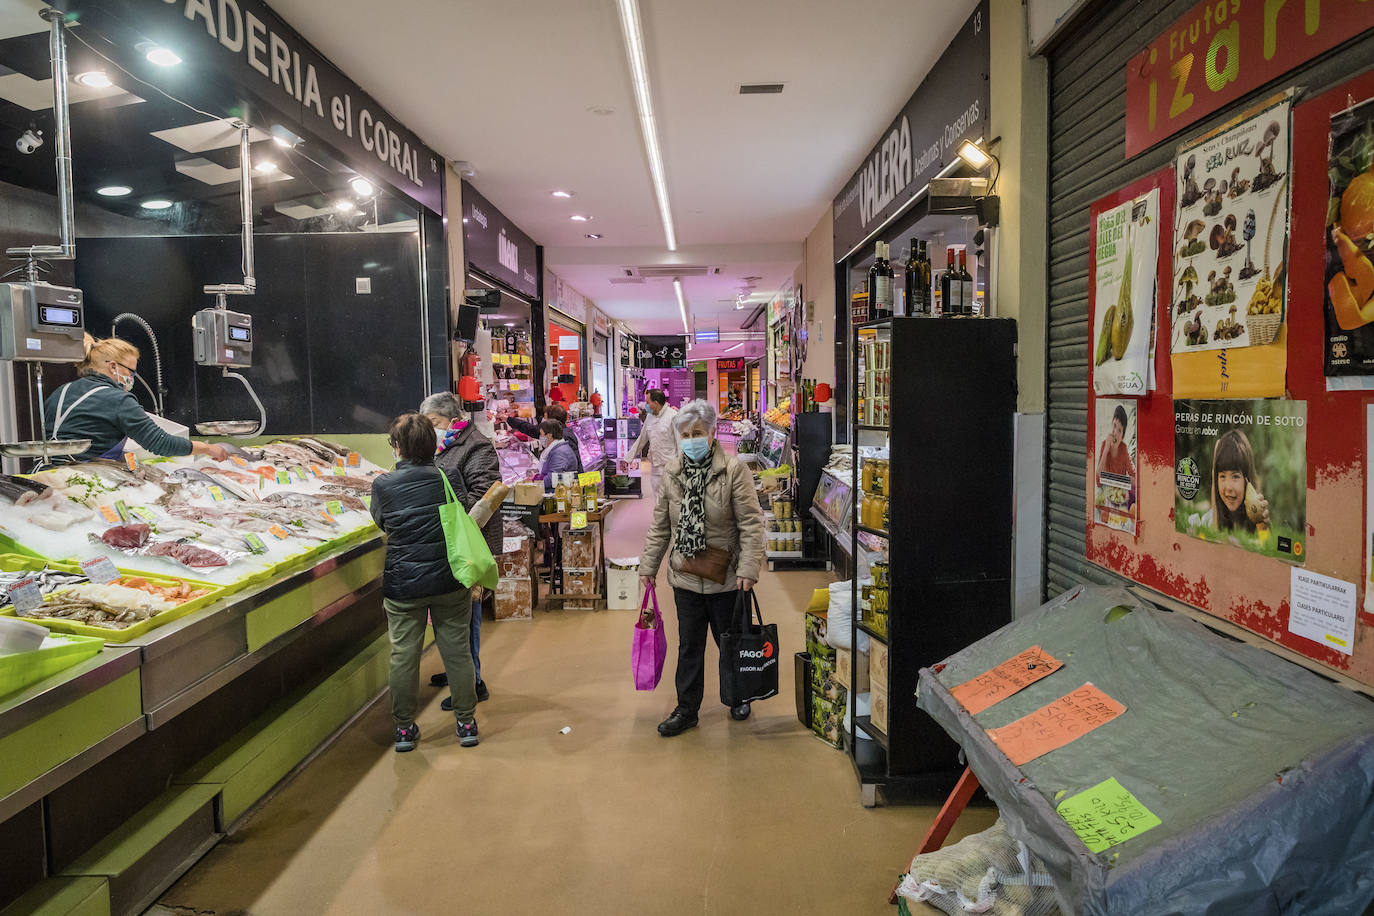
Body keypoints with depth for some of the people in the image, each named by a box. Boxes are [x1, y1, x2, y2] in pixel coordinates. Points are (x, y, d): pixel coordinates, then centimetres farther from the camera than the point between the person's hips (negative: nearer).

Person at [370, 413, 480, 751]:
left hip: (402, 584, -1)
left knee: (403, 656, 10)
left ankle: (404, 727, 21)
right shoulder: (448, 478, -6)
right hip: (450, 582, 1)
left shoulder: (383, 485, -7)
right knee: (457, 651, 10)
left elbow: (380, 523, 9)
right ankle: (466, 723, 19)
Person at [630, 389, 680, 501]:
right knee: (656, 497, 10)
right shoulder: (650, 417, 10)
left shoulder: (673, 416, -11)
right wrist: (628, 458, 21)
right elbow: (642, 439, 20)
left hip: (669, 465, -7)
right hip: (655, 466, 7)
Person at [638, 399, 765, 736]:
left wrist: (748, 568, -18)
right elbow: (660, 525, 10)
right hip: (685, 579, 4)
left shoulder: (734, 470, -11)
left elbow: (751, 523, -13)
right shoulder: (672, 473, 3)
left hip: (725, 579, -3)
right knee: (689, 647, 13)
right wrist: (649, 565, 10)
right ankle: (686, 710, 25)